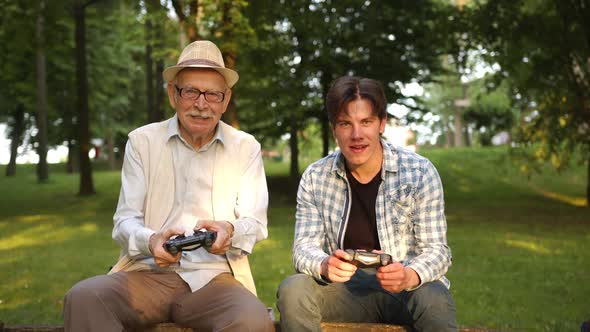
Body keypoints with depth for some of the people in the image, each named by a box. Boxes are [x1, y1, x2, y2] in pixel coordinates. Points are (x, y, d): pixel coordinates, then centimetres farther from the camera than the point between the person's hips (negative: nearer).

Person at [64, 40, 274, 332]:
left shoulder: (246, 148, 10)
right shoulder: (142, 141, 9)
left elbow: (255, 223, 8)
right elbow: (125, 220, 4)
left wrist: (230, 230, -17)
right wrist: (150, 241, -20)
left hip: (213, 276, -1)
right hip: (148, 274, 1)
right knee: (83, 298, -31)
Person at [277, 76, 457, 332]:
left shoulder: (419, 172, -5)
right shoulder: (314, 179, 1)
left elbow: (436, 250, -6)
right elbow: (305, 247, -2)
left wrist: (409, 276, -30)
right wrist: (324, 266, -28)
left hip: (410, 288, -2)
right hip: (347, 289, 2)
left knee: (434, 300, -36)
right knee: (292, 290, -27)